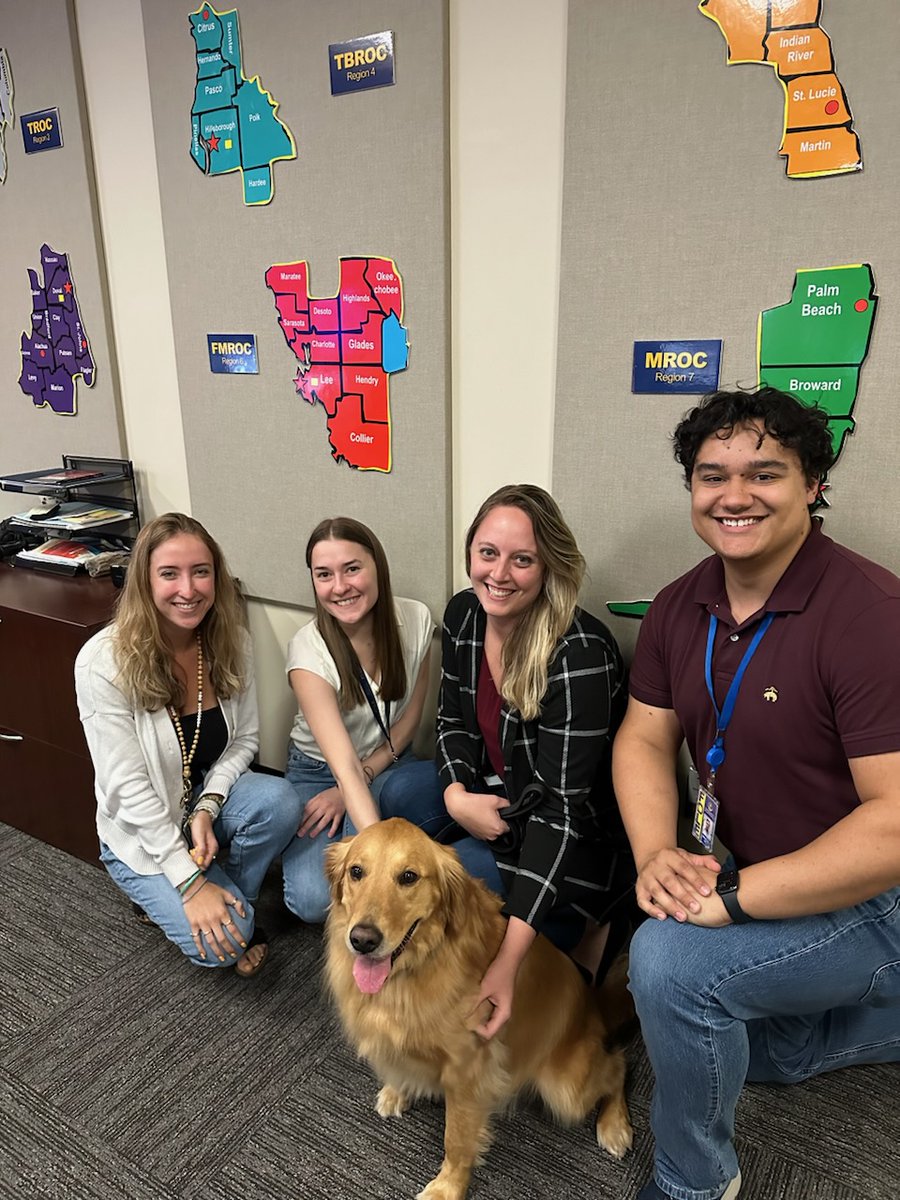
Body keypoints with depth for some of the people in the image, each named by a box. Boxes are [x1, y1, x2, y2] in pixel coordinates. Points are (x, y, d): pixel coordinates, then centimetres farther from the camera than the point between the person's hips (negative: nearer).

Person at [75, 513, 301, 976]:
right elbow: (128, 787, -23)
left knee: (279, 800, -29)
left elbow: (244, 739, -1)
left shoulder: (231, 641, -10)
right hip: (141, 833, -4)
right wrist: (192, 882, -24)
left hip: (212, 795, 4)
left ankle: (234, 905, -1)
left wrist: (207, 808, -18)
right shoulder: (103, 661, -24)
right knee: (220, 946, -21)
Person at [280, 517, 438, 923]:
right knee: (313, 900, -24)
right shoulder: (308, 650, -24)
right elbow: (344, 766, -33)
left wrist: (356, 785, -12)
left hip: (390, 762, 3)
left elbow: (409, 717, -2)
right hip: (318, 770, -2)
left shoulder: (415, 619, -14)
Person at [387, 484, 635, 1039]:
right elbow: (454, 718, 6)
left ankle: (582, 924, 5)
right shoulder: (464, 614, -7)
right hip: (492, 798, 8)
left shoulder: (580, 654, -29)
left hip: (579, 835, -8)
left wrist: (510, 958, -35)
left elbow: (562, 806, -31)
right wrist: (457, 796, -16)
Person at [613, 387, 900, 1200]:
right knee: (754, 1049, 22)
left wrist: (732, 896, -32)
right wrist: (656, 853, -20)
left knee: (669, 961, -28)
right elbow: (644, 738, -1)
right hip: (757, 878, 8)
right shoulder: (681, 606, -4)